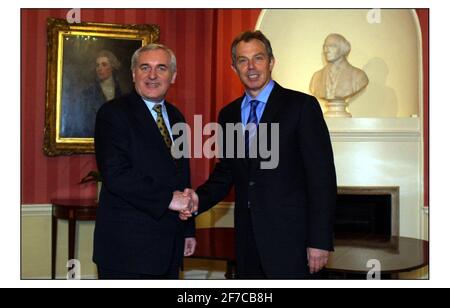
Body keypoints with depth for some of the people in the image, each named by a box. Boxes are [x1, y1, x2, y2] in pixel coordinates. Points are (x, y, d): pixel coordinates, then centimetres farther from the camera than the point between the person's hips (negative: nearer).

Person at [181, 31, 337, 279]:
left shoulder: (301, 106, -6)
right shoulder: (228, 114, 11)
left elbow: (322, 176, -9)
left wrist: (320, 240, -13)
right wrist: (200, 198, -5)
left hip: (290, 238, -5)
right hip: (247, 237, 5)